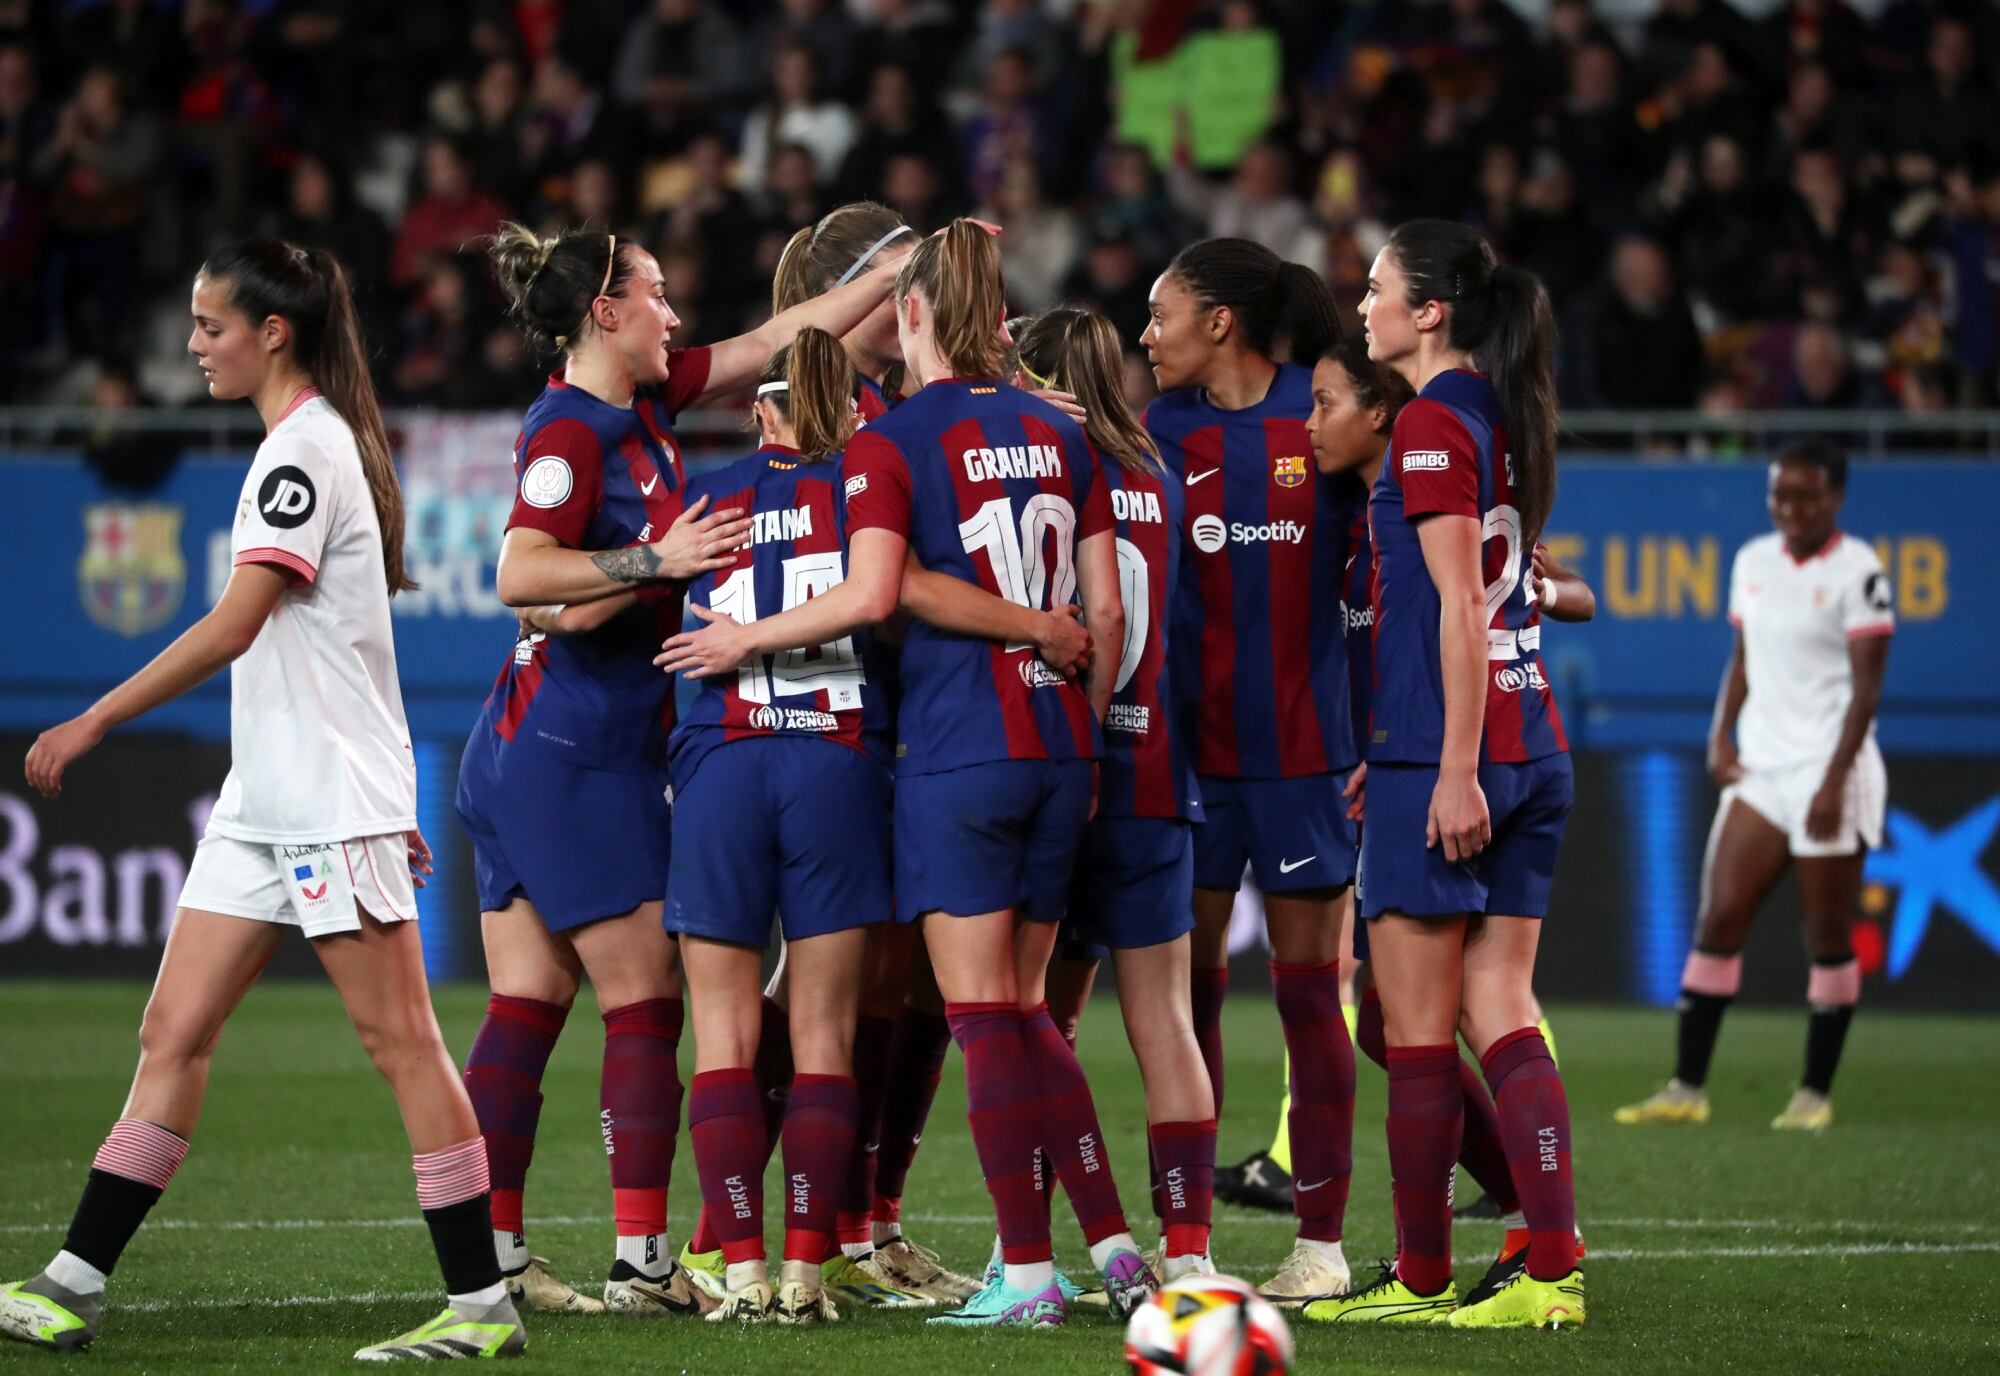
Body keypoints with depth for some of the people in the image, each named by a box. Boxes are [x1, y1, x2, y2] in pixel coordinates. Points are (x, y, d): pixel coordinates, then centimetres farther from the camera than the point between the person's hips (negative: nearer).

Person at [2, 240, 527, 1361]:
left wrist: (92, 723, -17)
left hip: (338, 801, -10)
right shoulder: (305, 441, 17)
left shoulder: (305, 447, -14)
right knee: (174, 1033, 5)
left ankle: (483, 1304, -2)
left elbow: (234, 626, -20)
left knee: (401, 1040, -6)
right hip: (268, 798, 10)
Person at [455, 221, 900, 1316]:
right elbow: (522, 575, -26)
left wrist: (907, 265, 18)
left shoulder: (640, 405, 11)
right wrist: (658, 559, -25)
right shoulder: (569, 431, -15)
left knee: (525, 1010, 7)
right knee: (645, 1001, -4)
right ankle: (642, 1261, -3)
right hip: (577, 757, -9)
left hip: (529, 758, 9)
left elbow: (778, 338, 18)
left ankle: (492, 1258, 7)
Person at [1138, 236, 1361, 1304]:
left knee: (1308, 991, 0)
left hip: (1302, 746, -2)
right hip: (1188, 742, 3)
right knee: (1186, 989, 3)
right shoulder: (1157, 431, 6)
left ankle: (1321, 1238, 6)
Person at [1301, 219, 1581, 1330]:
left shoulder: (1431, 425, -11)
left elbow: (1459, 607, -17)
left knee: (1417, 1030, 0)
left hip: (1439, 757, -8)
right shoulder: (1500, 420, 15)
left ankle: (1421, 1277, 6)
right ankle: (1553, 1268, -3)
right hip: (1531, 751, 8)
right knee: (1499, 1014, 5)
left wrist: (1455, 769, -20)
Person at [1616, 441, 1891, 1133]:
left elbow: (1867, 685, -10)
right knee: (1718, 920, -2)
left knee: (1828, 938, 0)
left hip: (1829, 773, -6)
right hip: (1759, 768, 6)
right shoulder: (1753, 561, 11)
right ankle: (1687, 1087, -1)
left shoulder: (1857, 571, -8)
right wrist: (1722, 734, 4)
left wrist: (1835, 779, -16)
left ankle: (1815, 1094, 8)